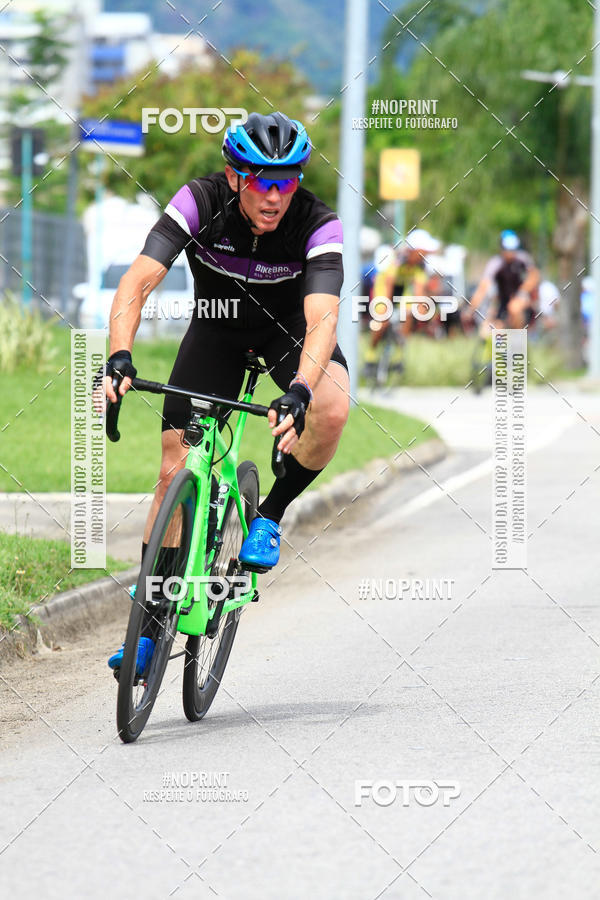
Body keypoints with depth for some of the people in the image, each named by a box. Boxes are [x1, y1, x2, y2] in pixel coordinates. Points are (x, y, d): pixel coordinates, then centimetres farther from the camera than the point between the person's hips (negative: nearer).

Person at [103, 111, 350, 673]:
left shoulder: (317, 225, -31)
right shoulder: (201, 202, -29)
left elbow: (322, 318, -42)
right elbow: (138, 281, -36)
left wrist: (299, 391, -60)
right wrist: (120, 356, -53)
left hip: (290, 328, -1)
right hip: (218, 325, 1)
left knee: (331, 411, -33)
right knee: (176, 470, -7)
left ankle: (271, 514, -6)